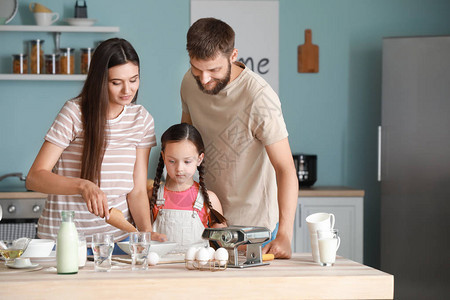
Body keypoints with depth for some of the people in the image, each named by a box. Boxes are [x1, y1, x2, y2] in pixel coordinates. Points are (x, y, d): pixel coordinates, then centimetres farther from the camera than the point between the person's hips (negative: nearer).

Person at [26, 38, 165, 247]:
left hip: (118, 236, 3)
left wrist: (147, 231, -15)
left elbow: (137, 190, 4)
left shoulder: (142, 119, 6)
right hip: (64, 237, -3)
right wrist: (84, 185, -29)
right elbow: (34, 178, -12)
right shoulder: (75, 113, -7)